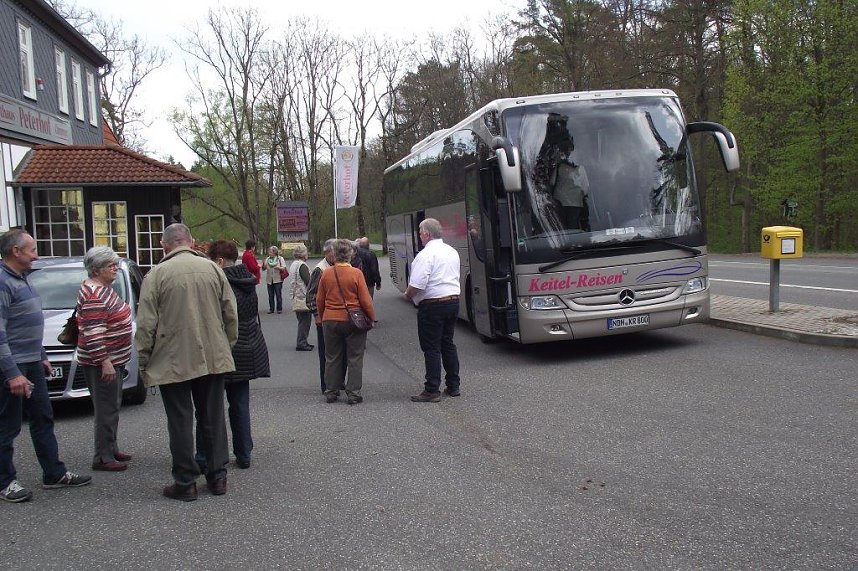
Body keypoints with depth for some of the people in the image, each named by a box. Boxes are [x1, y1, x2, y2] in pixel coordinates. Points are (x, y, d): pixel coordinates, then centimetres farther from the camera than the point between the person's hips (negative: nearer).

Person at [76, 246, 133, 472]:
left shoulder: (104, 288, 13)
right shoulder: (94, 295, -19)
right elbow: (93, 333, -25)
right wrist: (105, 362, -26)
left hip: (113, 360, 11)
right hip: (101, 363, -11)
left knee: (112, 407, 18)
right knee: (106, 409, -5)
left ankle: (111, 449, 29)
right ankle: (103, 458, 2)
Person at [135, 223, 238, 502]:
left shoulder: (157, 274, -7)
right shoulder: (212, 268, 2)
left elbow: (146, 325, -7)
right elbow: (231, 315, 6)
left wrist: (144, 363, 3)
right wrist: (227, 347, 17)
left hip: (173, 361, -3)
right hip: (213, 358, 3)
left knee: (180, 422, 5)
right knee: (213, 418, 12)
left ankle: (185, 482, 12)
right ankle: (217, 476, 19)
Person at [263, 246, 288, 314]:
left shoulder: (280, 258, 1)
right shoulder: (267, 259, 11)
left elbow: (284, 268, -5)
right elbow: (264, 268, 5)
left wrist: (279, 268, -24)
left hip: (278, 280, -3)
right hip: (269, 280, 3)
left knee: (278, 295, -2)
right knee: (270, 295, 6)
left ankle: (279, 309, 6)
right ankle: (271, 309, 13)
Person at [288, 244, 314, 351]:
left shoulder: (293, 265, 15)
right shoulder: (302, 265, -15)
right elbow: (308, 281, -18)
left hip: (296, 298, 10)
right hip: (303, 298, -10)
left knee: (303, 321, 15)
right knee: (305, 321, -5)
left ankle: (302, 342, 19)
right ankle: (301, 343, -4)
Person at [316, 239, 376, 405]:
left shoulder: (326, 273, -2)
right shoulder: (356, 273, -12)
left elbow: (319, 301, 5)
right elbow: (365, 300, -9)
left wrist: (323, 318, 19)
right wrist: (372, 318, 3)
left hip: (330, 321, 3)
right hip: (353, 321, -3)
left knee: (332, 358, 13)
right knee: (354, 358, 6)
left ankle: (331, 392, 18)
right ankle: (353, 393, 6)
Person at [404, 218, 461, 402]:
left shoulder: (426, 255, -16)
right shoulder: (452, 252, 11)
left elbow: (417, 285, -23)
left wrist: (407, 295, -3)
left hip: (432, 306, -8)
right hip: (453, 301, 8)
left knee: (431, 348, -2)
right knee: (448, 344, 16)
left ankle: (432, 391, 1)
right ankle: (453, 386, 21)